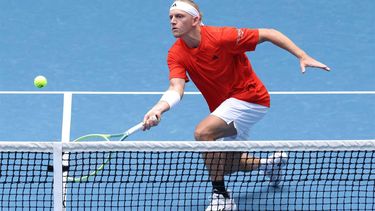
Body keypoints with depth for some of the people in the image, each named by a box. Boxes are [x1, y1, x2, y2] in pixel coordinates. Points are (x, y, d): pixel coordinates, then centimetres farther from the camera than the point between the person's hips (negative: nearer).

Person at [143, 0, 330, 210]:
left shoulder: (220, 37, -24)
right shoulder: (176, 54, -10)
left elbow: (269, 34, -17)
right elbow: (176, 88, -24)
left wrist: (303, 57, -22)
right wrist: (160, 107, -47)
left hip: (249, 97, -7)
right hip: (225, 105, 8)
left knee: (203, 132, -29)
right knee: (226, 166, 19)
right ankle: (272, 163, 46)